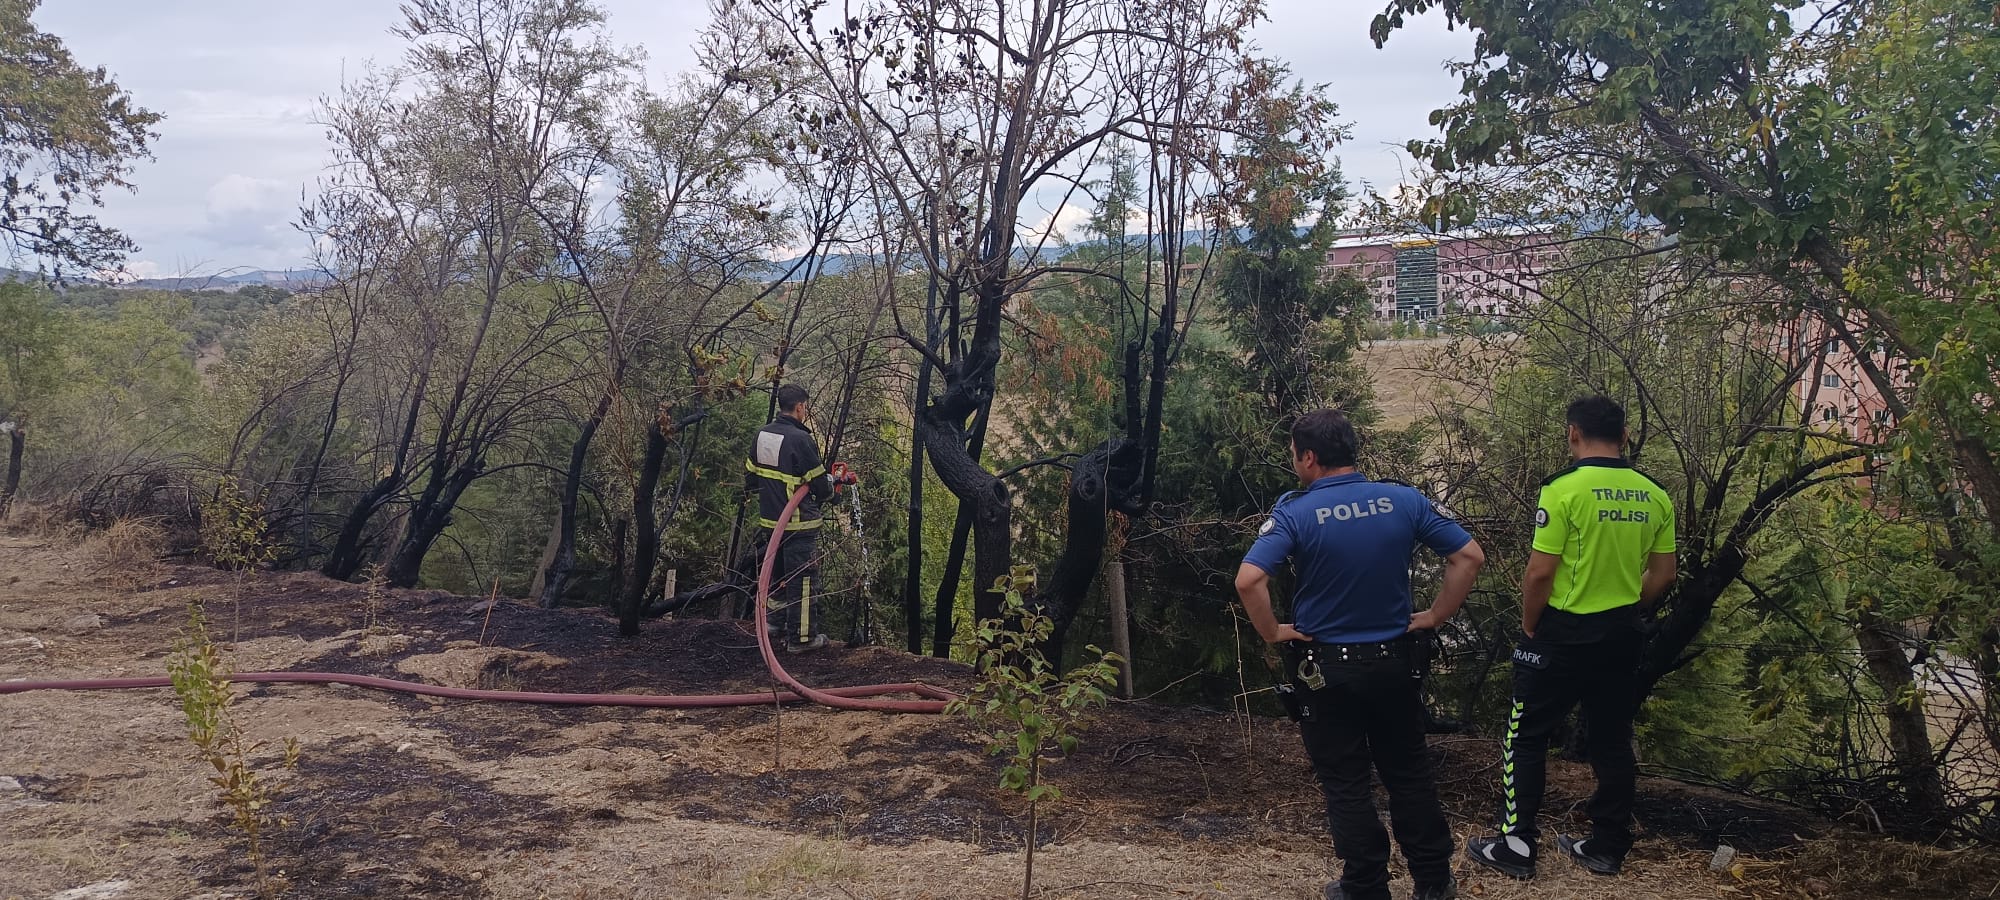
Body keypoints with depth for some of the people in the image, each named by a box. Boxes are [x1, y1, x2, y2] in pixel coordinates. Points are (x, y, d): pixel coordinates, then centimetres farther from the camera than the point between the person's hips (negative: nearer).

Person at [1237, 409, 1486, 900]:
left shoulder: (1295, 512, -16)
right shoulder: (1404, 500, -6)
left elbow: (1248, 580, -27)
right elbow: (1470, 555, -4)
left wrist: (1273, 632, -12)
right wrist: (1435, 615, 3)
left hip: (1325, 667, -3)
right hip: (1394, 660, 3)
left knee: (1344, 783, 10)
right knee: (1409, 774, 18)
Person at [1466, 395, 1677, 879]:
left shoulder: (1564, 489, -16)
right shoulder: (1654, 496, 2)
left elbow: (1540, 572, -18)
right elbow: (1662, 575, 7)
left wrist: (1529, 625, -3)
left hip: (1563, 635, -6)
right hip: (1621, 638, 6)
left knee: (1525, 737, 6)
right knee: (1611, 742, 15)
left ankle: (1516, 845, 10)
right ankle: (1607, 847, 23)